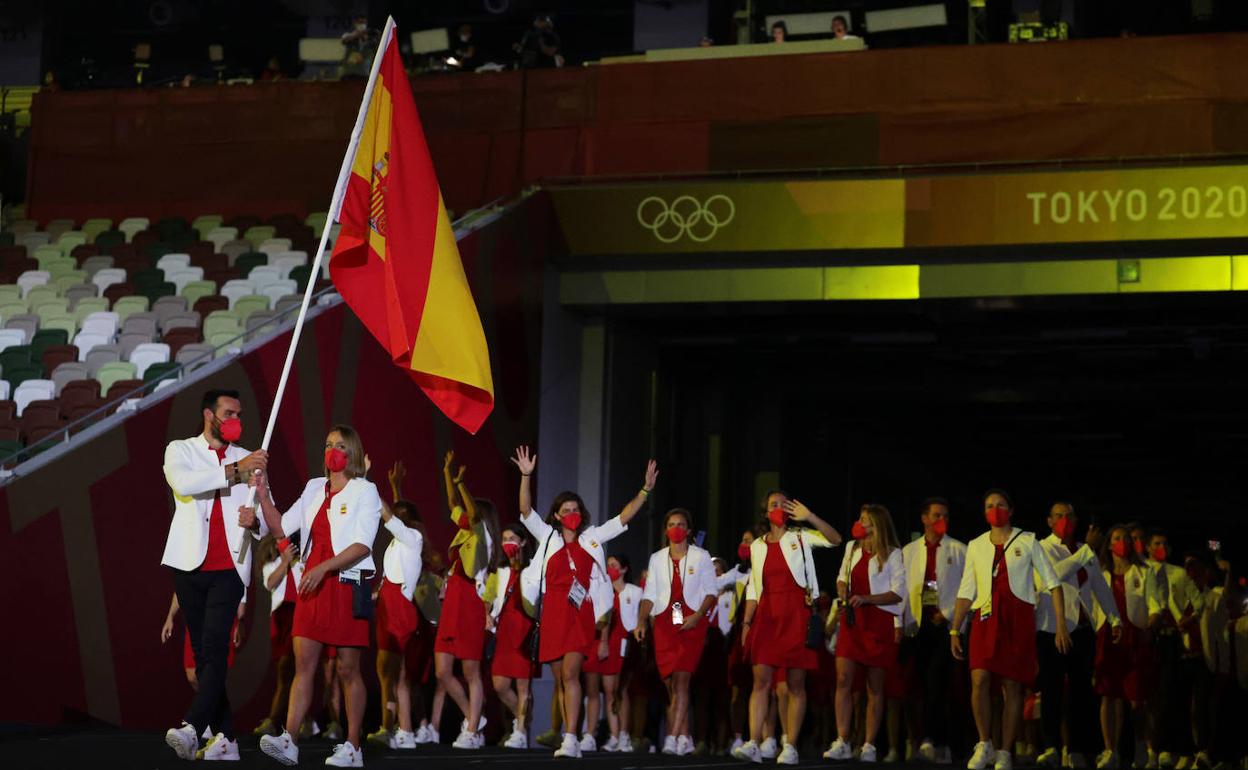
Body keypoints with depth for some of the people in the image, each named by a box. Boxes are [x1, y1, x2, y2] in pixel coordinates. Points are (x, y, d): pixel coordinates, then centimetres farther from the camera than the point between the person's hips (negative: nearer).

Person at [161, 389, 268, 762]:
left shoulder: (250, 460, 16)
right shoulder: (181, 450, 9)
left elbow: (271, 523, 12)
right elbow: (183, 483, -15)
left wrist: (255, 521, -11)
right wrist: (234, 470, -17)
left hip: (230, 568, 0)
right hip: (190, 565, 0)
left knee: (214, 648, -17)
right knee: (202, 653, 1)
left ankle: (191, 728, -29)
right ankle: (225, 738, 5)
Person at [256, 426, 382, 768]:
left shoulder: (364, 491, -2)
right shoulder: (315, 488, 14)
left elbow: (362, 545, -12)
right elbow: (281, 527, 16)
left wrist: (323, 567, -21)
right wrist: (263, 495, 3)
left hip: (347, 585, -5)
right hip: (313, 584, 5)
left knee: (347, 668, -1)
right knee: (303, 663, -3)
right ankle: (288, 741, -9)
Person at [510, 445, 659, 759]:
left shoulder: (592, 537, 12)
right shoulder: (547, 536, 12)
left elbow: (624, 517, 8)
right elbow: (526, 510, 2)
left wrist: (646, 489, -2)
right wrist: (526, 476, -10)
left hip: (581, 614, -2)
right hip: (553, 614, 2)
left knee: (570, 673, -16)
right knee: (562, 678, 6)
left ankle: (570, 739, -21)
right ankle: (569, 739, 13)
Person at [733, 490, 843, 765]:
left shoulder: (800, 538, 7)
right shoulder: (757, 546, 16)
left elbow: (835, 539, -9)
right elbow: (753, 589, 16)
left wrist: (808, 516, -17)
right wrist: (746, 622, 7)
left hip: (796, 615, -2)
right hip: (766, 616, 3)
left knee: (795, 683, -2)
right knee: (761, 680, -6)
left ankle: (790, 747, -1)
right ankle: (753, 744, -10)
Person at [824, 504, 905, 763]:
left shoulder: (892, 554, -2)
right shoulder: (852, 548, 12)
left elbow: (898, 593, -6)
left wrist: (866, 599, -18)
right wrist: (844, 594, 2)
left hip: (879, 622, -4)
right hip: (851, 621, 4)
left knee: (875, 686, 2)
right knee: (843, 678, -8)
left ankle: (869, 746, 6)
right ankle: (842, 743, -6)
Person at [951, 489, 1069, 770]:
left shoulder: (1027, 541, 6)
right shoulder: (976, 546, 13)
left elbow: (1053, 583, 5)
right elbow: (966, 592, 16)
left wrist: (1061, 626, -3)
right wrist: (954, 630, 10)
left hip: (1018, 617, -1)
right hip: (985, 617, 1)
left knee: (1013, 687, -2)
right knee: (979, 680, -16)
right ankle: (985, 745, -3)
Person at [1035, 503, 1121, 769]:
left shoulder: (1086, 552, 17)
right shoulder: (1043, 548, -2)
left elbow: (1100, 586, 21)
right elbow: (1057, 572, -21)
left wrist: (1115, 618, 15)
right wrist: (1088, 549, -17)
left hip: (1083, 629, 5)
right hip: (1053, 628, -5)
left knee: (1081, 690, 4)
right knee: (1052, 689, -5)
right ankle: (1052, 747, -2)